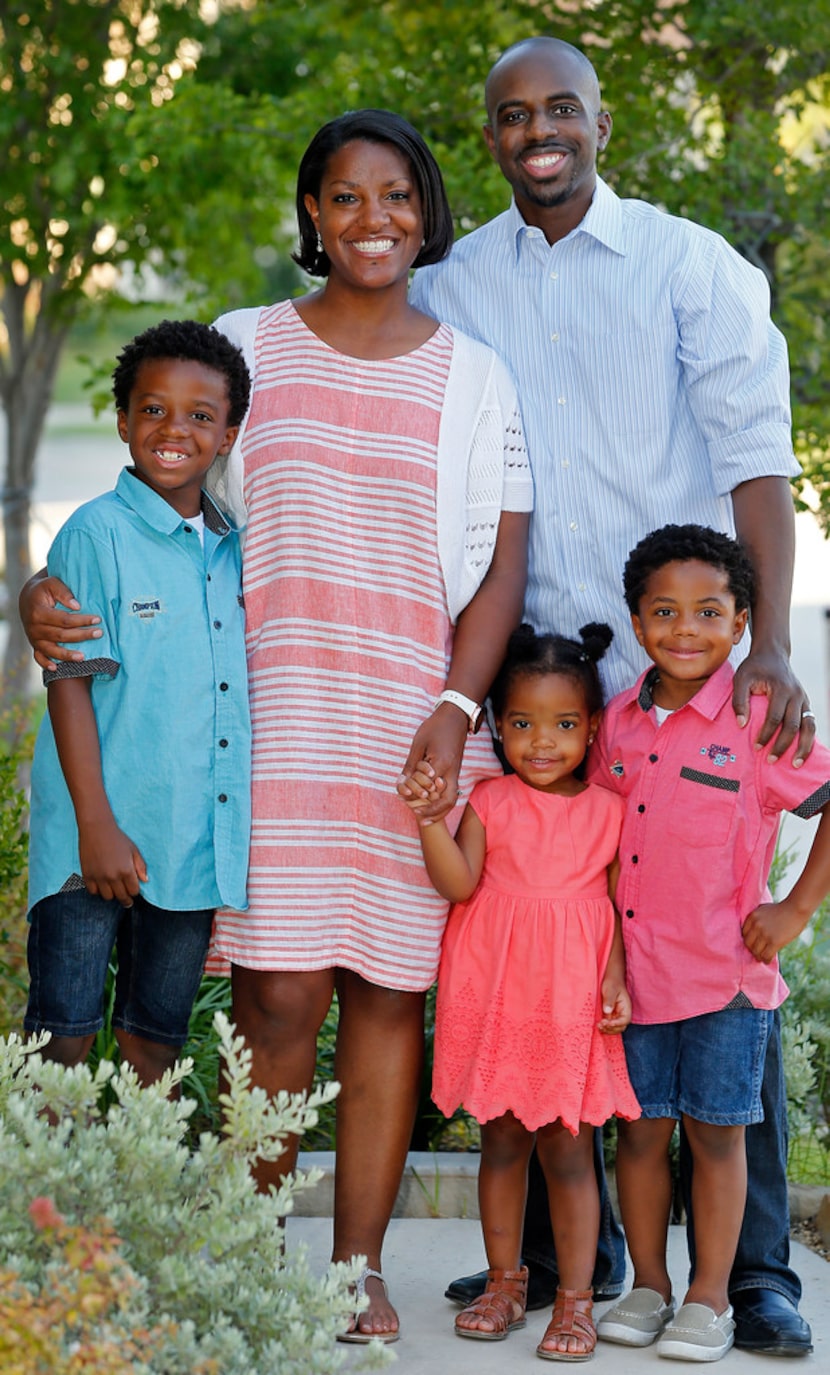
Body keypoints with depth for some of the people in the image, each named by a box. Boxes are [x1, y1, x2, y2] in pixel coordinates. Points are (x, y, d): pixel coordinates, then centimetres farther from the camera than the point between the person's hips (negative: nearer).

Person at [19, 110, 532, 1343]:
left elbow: (501, 566, 6)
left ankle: (361, 1265, 11)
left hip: (417, 722, 1)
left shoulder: (472, 376, 10)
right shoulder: (246, 349, 10)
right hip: (274, 718, -1)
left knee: (389, 991, 2)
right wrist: (60, 592, -4)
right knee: (279, 993, -6)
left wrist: (455, 709, -7)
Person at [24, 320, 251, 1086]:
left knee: (157, 1039, 14)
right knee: (63, 1035, 0)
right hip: (99, 840, -5)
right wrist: (95, 826, -15)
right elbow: (70, 682, -10)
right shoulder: (97, 535, -7)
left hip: (197, 842, 5)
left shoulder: (234, 550, 9)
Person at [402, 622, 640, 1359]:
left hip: (571, 1004, -1)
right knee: (501, 1141, 11)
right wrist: (430, 819, -23)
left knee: (568, 1149, 1)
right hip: (494, 996, 1)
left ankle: (575, 1299, 8)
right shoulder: (490, 802, 3)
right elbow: (460, 883, -9)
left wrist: (616, 981, -7)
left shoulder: (608, 809, 2)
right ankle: (504, 1282, 23)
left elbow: (621, 904, 5)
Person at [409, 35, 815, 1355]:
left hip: (684, 670, -3)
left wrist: (768, 648, -16)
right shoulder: (450, 290, 11)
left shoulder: (692, 268, 3)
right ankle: (564, 1245, 17)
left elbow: (755, 455, -5)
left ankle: (757, 1269, 3)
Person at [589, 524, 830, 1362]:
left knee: (715, 1130, 5)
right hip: (635, 969, 4)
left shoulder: (756, 722, -9)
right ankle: (648, 1286, 22)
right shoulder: (617, 722, 5)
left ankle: (709, 1297, 15)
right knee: (640, 1127, 9)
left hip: (725, 972, -4)